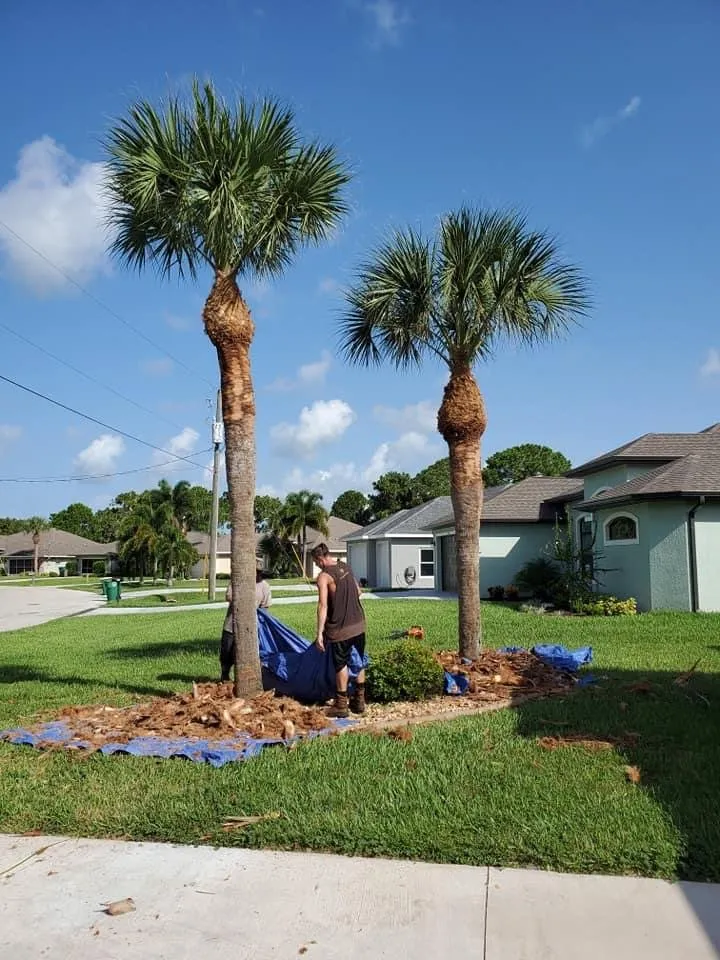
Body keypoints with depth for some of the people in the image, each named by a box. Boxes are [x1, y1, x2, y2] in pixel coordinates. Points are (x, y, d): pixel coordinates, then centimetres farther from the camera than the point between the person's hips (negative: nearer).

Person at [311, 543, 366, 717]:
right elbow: (358, 592, 16)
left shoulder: (324, 576, -15)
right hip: (359, 623, 7)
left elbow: (323, 606, -20)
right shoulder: (346, 567, 6)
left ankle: (341, 705, 14)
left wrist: (319, 633, -18)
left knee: (341, 665, 6)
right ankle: (359, 701, 24)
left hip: (340, 628, -7)